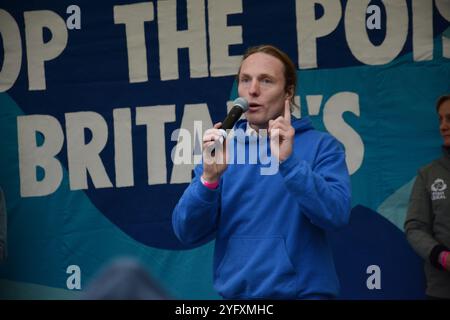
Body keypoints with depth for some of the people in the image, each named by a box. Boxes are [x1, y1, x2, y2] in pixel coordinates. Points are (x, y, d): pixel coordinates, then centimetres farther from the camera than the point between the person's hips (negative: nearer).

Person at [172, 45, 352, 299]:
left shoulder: (321, 146, -3)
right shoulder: (222, 148, 4)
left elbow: (336, 215, -17)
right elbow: (188, 233, -3)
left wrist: (289, 162, -26)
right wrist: (209, 177, -19)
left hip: (302, 292, -3)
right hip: (236, 292, 3)